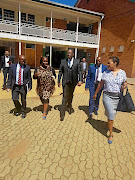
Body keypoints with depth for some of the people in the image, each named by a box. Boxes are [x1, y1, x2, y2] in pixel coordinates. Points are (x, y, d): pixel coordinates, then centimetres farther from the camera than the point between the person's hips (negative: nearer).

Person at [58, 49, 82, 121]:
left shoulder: (77, 61, 3)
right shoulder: (63, 61, 5)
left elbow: (80, 72, -3)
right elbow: (60, 72, 6)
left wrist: (80, 80, -16)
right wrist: (58, 81, 4)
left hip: (73, 82, 1)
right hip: (65, 81, -1)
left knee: (70, 96, 17)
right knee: (65, 96, -7)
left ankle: (69, 106, 41)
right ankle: (62, 113, 0)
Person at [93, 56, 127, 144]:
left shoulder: (122, 73, 0)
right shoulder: (106, 72, 1)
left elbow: (125, 83, 12)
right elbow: (101, 84, 8)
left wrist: (125, 85, -12)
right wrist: (96, 93, 13)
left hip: (118, 97, 1)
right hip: (107, 96, -1)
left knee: (111, 114, 15)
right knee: (111, 115, -7)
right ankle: (111, 134, 11)